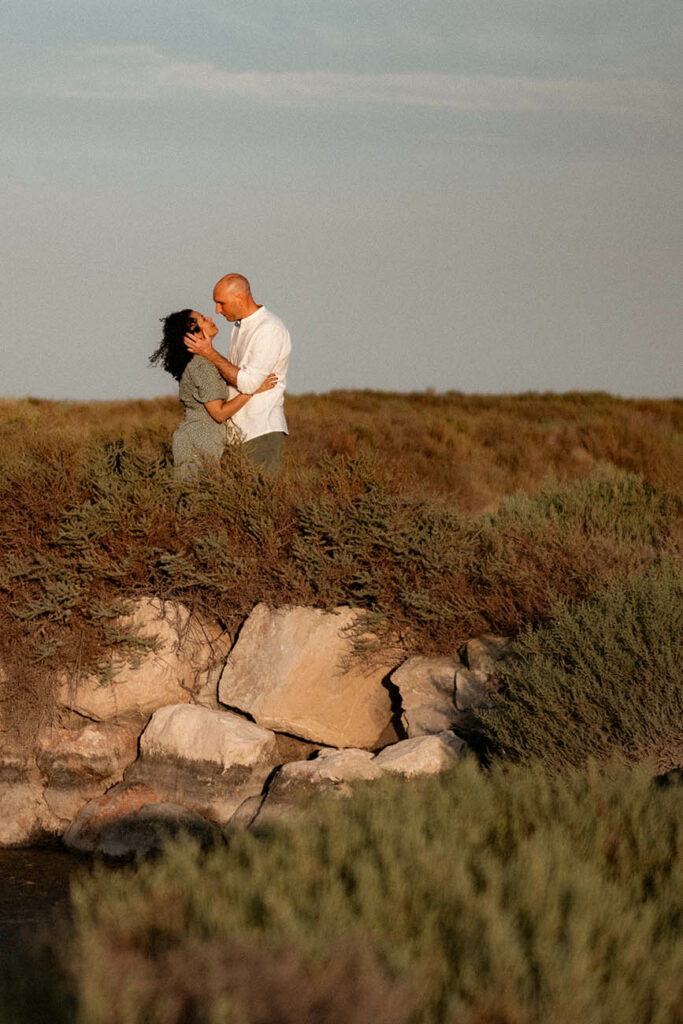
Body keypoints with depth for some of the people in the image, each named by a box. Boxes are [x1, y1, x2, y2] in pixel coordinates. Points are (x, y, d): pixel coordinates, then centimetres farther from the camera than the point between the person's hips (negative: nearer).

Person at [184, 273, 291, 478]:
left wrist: (210, 354, -13)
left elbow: (249, 382, -18)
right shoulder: (239, 328, 16)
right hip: (243, 429, 9)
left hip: (263, 430, -9)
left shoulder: (270, 330, -13)